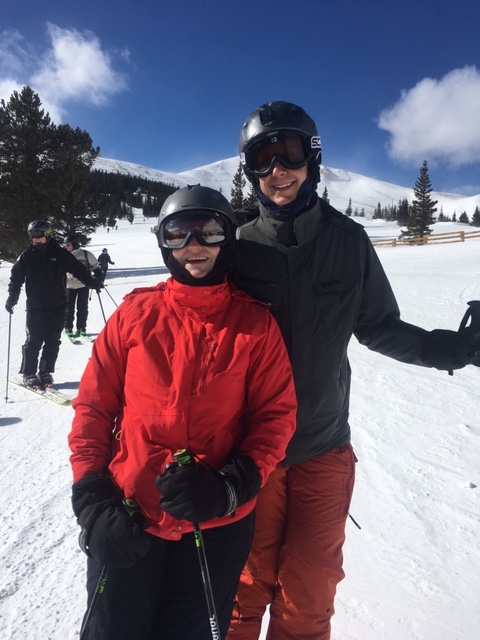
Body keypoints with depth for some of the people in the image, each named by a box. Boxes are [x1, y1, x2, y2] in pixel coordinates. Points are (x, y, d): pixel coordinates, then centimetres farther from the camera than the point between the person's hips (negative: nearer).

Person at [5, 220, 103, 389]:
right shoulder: (27, 256, -1)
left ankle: (45, 372, 17)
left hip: (57, 306, 1)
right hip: (35, 307, -1)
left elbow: (78, 269, 2)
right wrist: (12, 298, -6)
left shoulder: (60, 253, -2)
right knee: (33, 341, 1)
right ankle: (28, 374, 13)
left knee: (53, 341, 5)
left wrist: (92, 282, -8)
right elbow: (16, 278, 4)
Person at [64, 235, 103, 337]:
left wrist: (99, 277, -11)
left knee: (82, 308, 1)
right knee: (69, 308, 4)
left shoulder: (86, 254, -5)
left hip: (83, 285, -2)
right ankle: (68, 328, 15)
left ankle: (81, 328, 12)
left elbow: (96, 266, 1)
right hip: (70, 286, 3)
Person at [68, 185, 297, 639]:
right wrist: (93, 500, -6)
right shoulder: (135, 313, -4)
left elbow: (276, 414, -3)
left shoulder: (255, 323, -5)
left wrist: (231, 488, -15)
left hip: (218, 525, 0)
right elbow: (94, 406, 0)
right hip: (127, 522, 1)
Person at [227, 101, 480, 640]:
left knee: (307, 596, 15)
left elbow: (377, 327, 3)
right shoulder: (238, 246, -5)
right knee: (248, 584, 16)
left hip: (324, 450, 1)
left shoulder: (348, 241, -4)